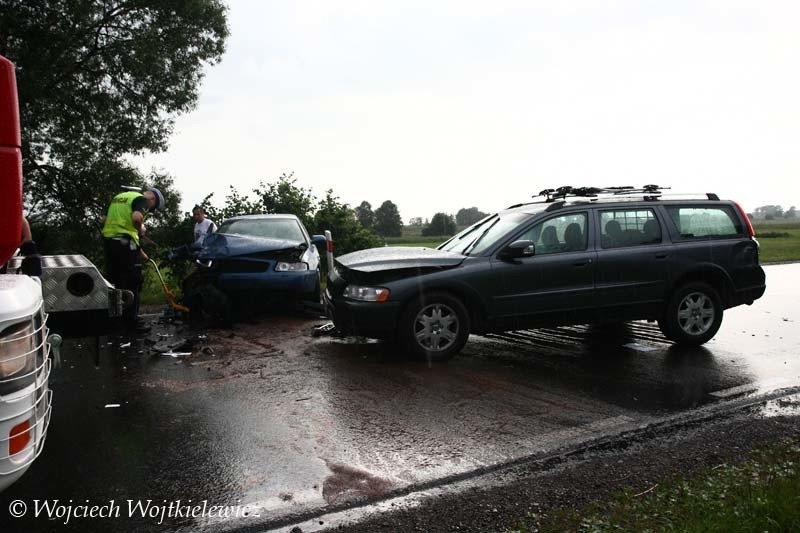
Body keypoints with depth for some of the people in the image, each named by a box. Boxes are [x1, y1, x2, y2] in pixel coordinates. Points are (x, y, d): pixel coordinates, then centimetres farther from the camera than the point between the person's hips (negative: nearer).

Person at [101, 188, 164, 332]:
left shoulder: (119, 197, 23)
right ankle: (131, 322, 3)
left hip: (107, 240, 8)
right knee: (132, 285, 0)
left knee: (113, 282, 16)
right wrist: (141, 230, -5)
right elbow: (136, 217, -27)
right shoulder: (142, 200, -4)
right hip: (125, 243, -8)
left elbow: (105, 220, 23)